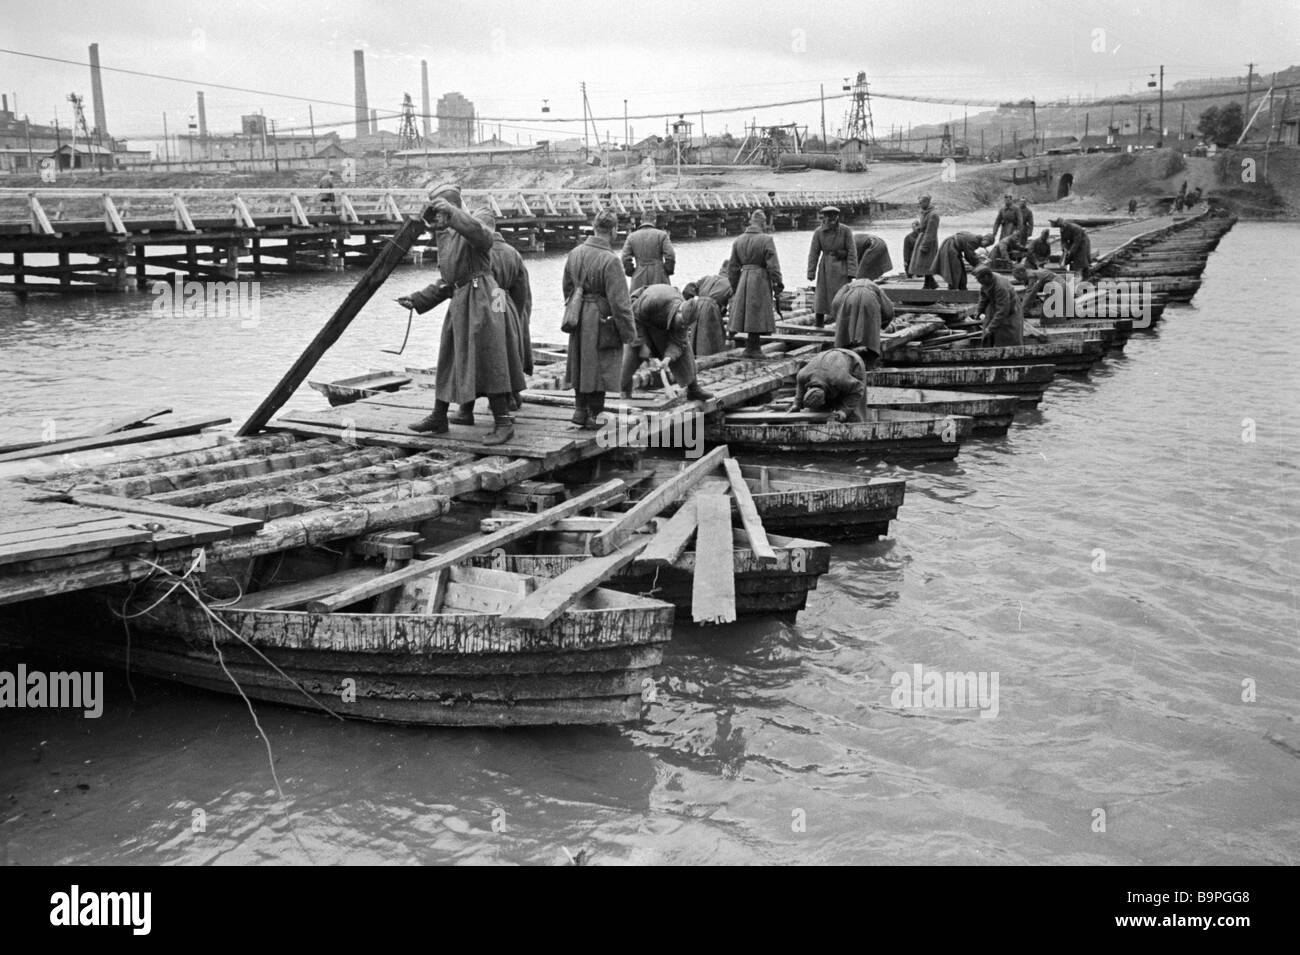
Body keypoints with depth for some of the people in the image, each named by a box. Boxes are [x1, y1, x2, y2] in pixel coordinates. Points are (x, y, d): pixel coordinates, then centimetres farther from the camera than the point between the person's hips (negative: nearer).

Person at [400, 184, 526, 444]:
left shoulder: (470, 229, -9)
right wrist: (417, 300, 17)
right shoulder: (444, 238, 18)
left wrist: (452, 211, -39)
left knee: (487, 362, -10)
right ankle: (438, 418, 27)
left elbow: (482, 235, -36)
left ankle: (503, 423, -4)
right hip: (459, 303, 9)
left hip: (479, 301, -9)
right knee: (447, 361, 15)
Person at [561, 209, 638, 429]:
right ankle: (593, 415, 12)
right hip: (602, 321, -7)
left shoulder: (575, 253, 2)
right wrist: (629, 333, -11)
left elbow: (566, 287, 14)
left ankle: (580, 408, 26)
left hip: (579, 320, 7)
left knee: (582, 365, 19)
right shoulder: (610, 261, -20)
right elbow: (619, 302, -19)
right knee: (599, 367, 5)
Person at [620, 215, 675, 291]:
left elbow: (625, 258, 0)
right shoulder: (661, 235, 1)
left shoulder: (631, 237, 7)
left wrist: (631, 273, 11)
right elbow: (670, 256, -8)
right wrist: (668, 271, 6)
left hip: (639, 278, 1)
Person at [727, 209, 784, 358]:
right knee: (757, 313, 0)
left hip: (743, 279, 5)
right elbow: (772, 265, -12)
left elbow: (733, 266, 10)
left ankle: (752, 346, 17)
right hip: (761, 279, -5)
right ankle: (752, 348, 2)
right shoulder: (766, 240, -9)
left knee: (746, 312, 12)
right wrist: (777, 284, -4)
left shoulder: (738, 240, 7)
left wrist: (734, 287, 17)